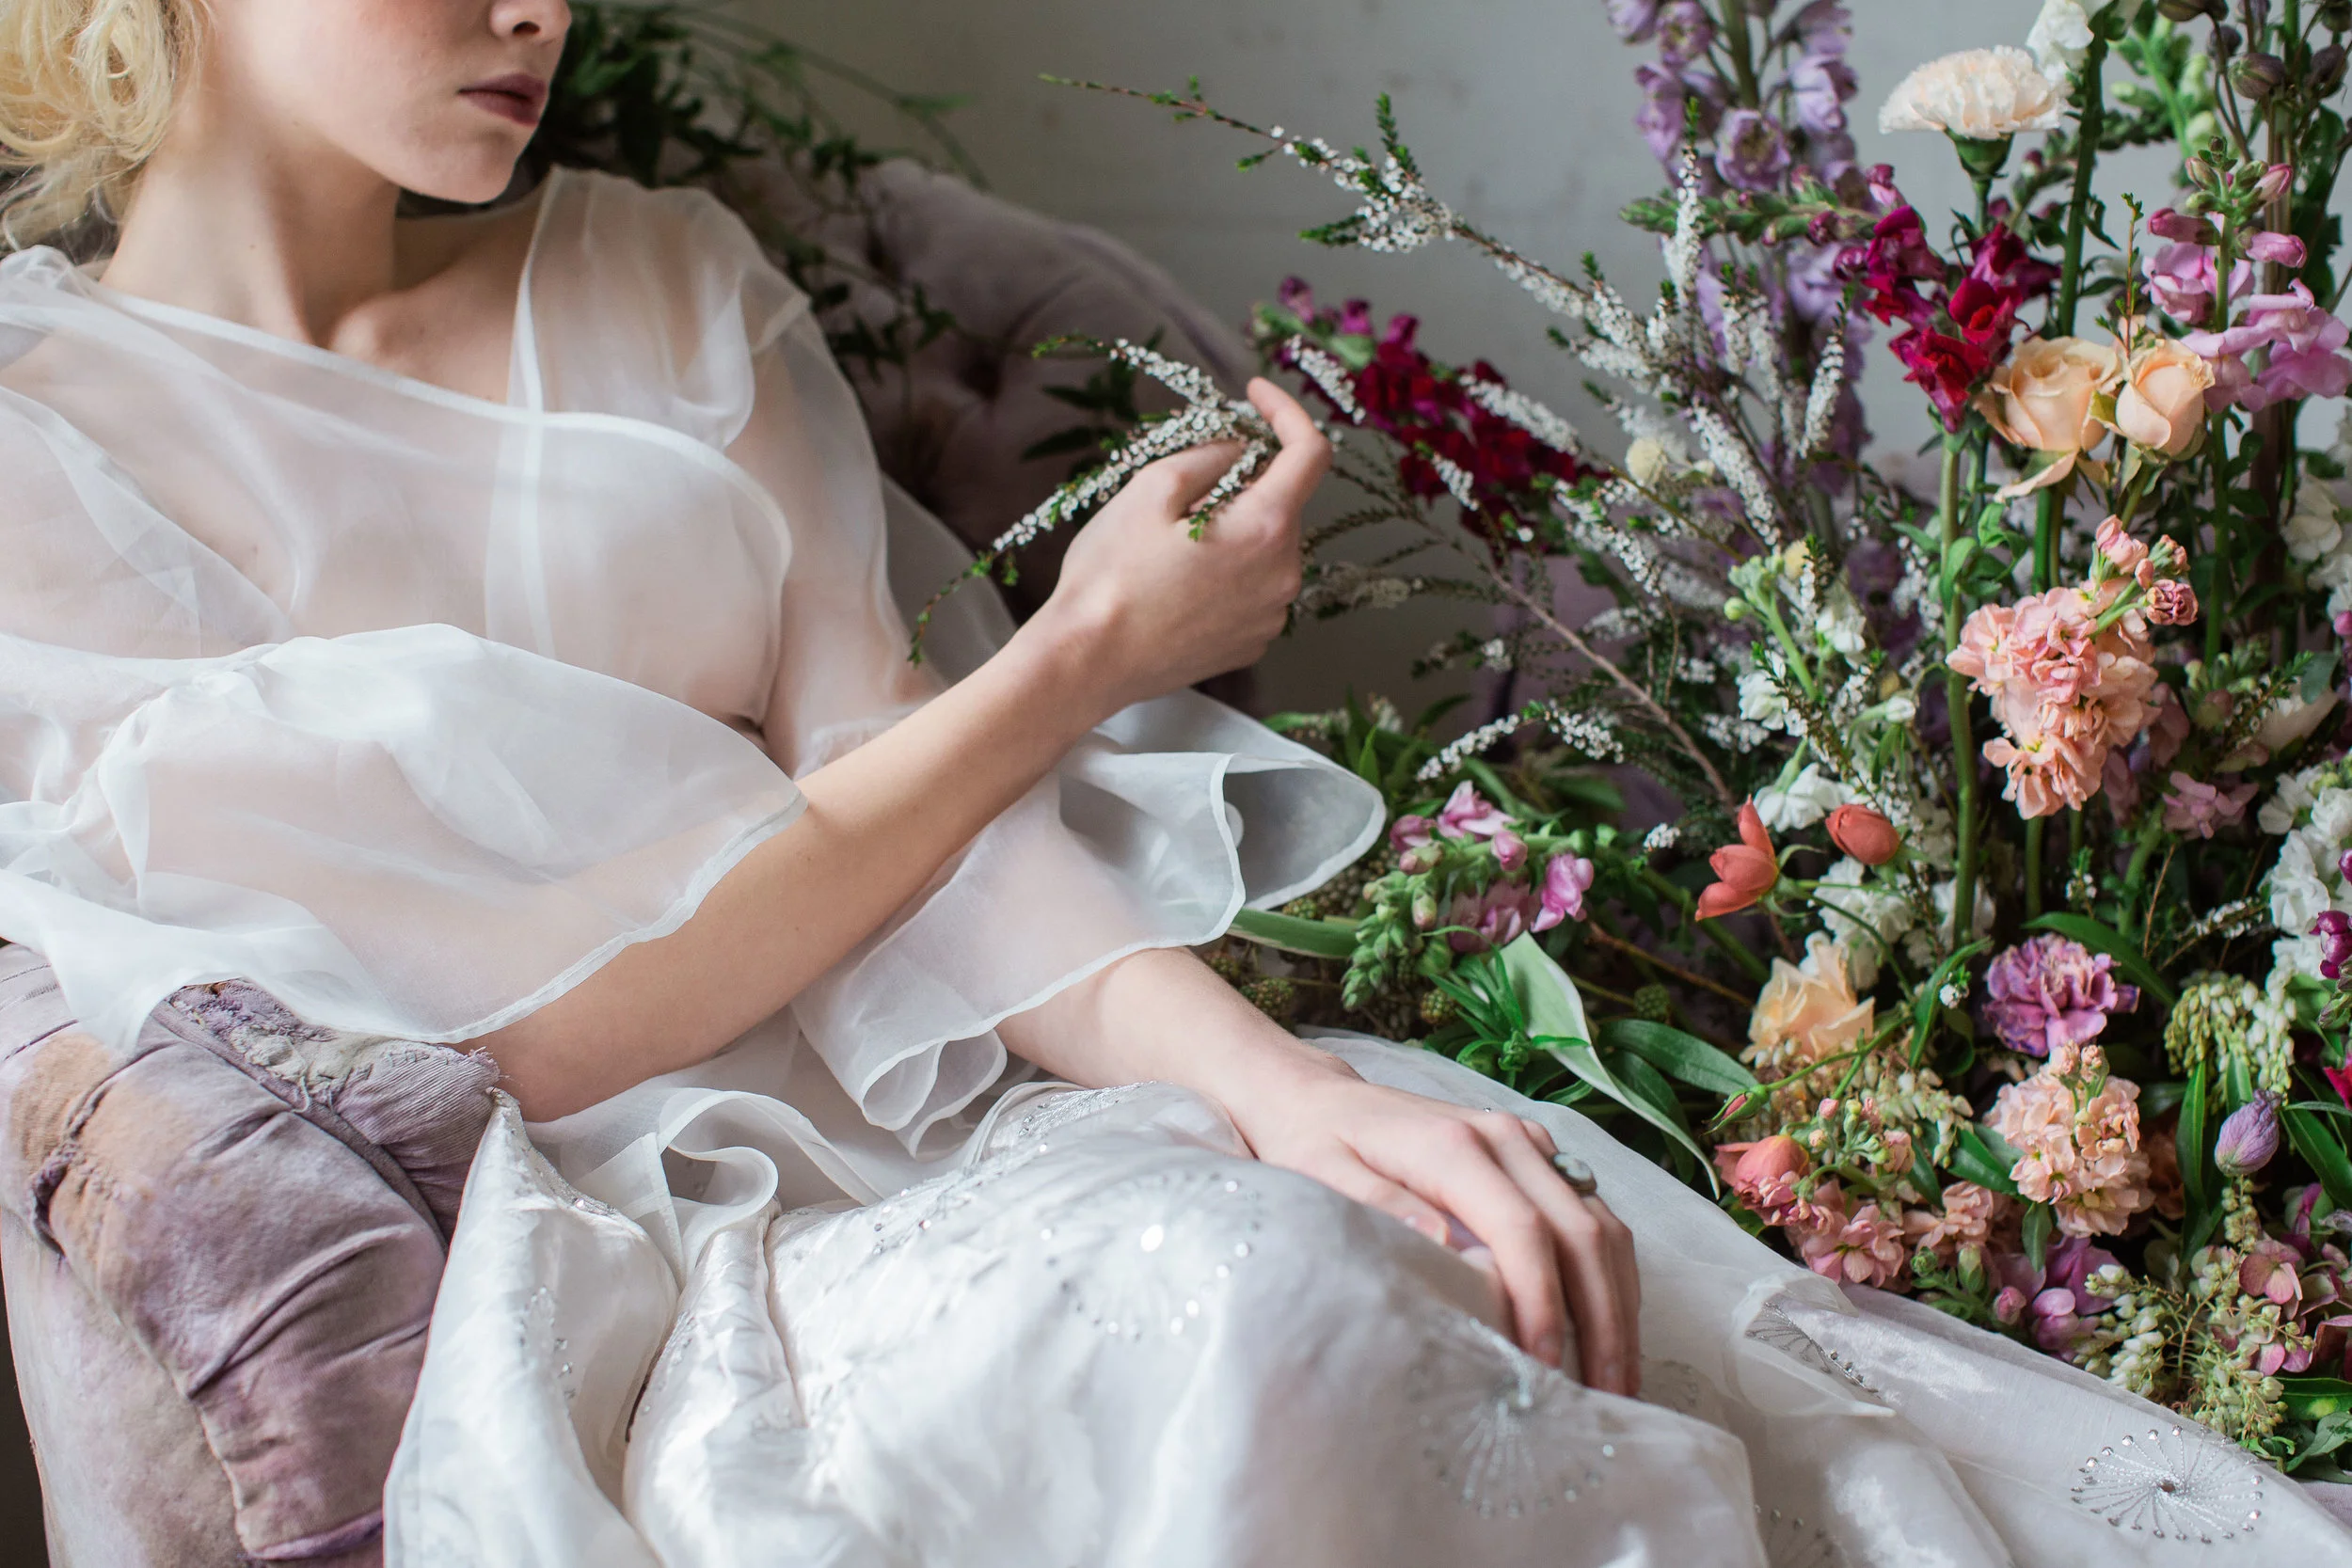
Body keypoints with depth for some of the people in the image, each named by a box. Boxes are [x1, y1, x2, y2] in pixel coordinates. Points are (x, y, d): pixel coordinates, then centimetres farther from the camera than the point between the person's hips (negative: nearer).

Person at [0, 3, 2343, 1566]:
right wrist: (1083, 660, -3)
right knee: (1249, 1300, -32)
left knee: (1515, 1217, -23)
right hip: (589, 1302, -5)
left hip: (946, 1108, 5)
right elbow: (546, 1020, -11)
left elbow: (889, 814, 3)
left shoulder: (666, 288, 15)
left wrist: (1262, 1069, -18)